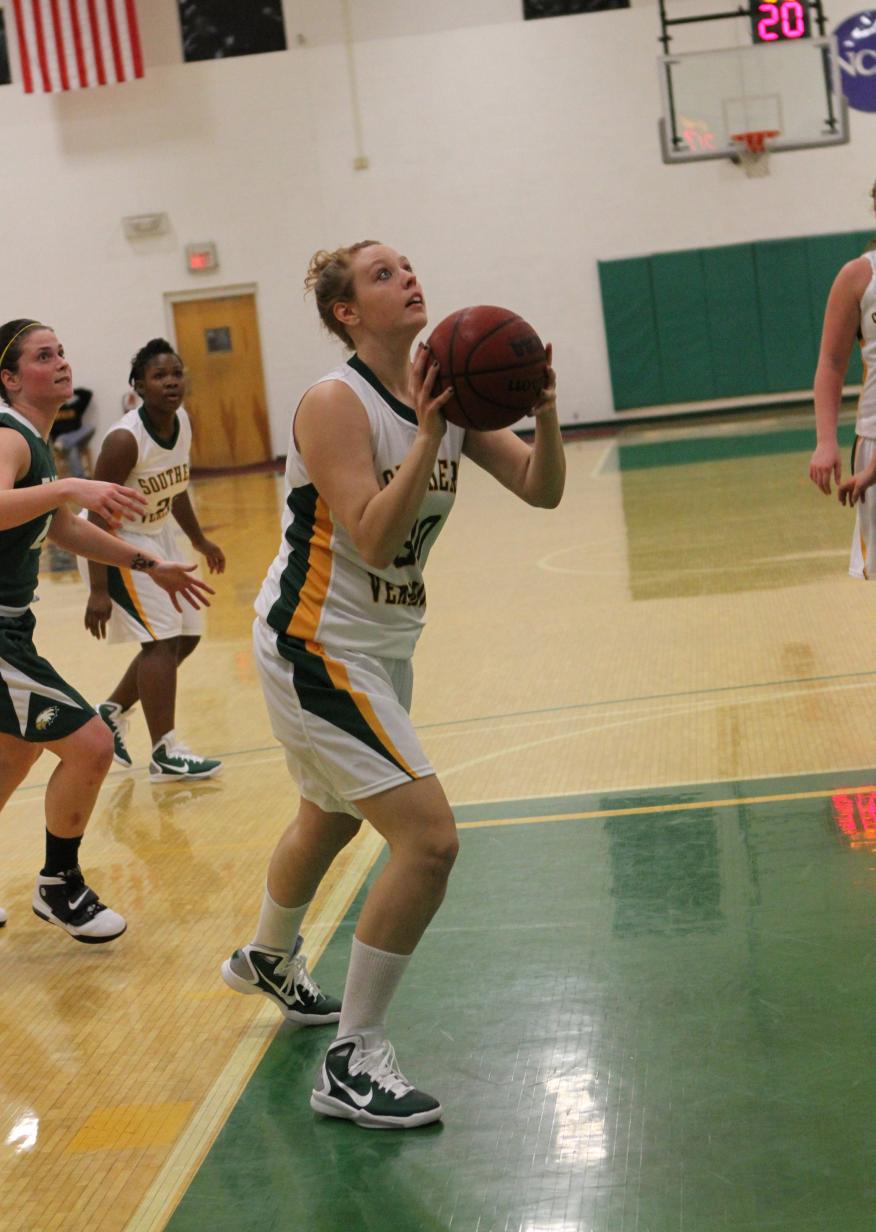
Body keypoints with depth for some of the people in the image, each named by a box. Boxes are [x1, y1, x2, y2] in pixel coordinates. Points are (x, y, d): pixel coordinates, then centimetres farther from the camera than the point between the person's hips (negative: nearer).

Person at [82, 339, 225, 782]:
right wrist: (98, 590, -29)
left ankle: (112, 711, 28)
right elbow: (97, 516, -26)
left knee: (185, 636, 13)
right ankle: (165, 754, -10)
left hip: (157, 537, 9)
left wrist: (199, 540, 25)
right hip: (119, 543, -9)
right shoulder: (125, 439, -27)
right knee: (162, 640, -15)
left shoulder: (182, 422, -3)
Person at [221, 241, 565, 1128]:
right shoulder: (334, 404, -20)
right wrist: (427, 435, -34)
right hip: (314, 647, -8)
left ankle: (268, 961, 57)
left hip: (380, 645, 9)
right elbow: (374, 538, -29)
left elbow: (541, 490, -4)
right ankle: (352, 1062, -4)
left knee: (331, 819, 28)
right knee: (428, 839, -17)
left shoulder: (444, 394, 0)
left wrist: (544, 414, -21)